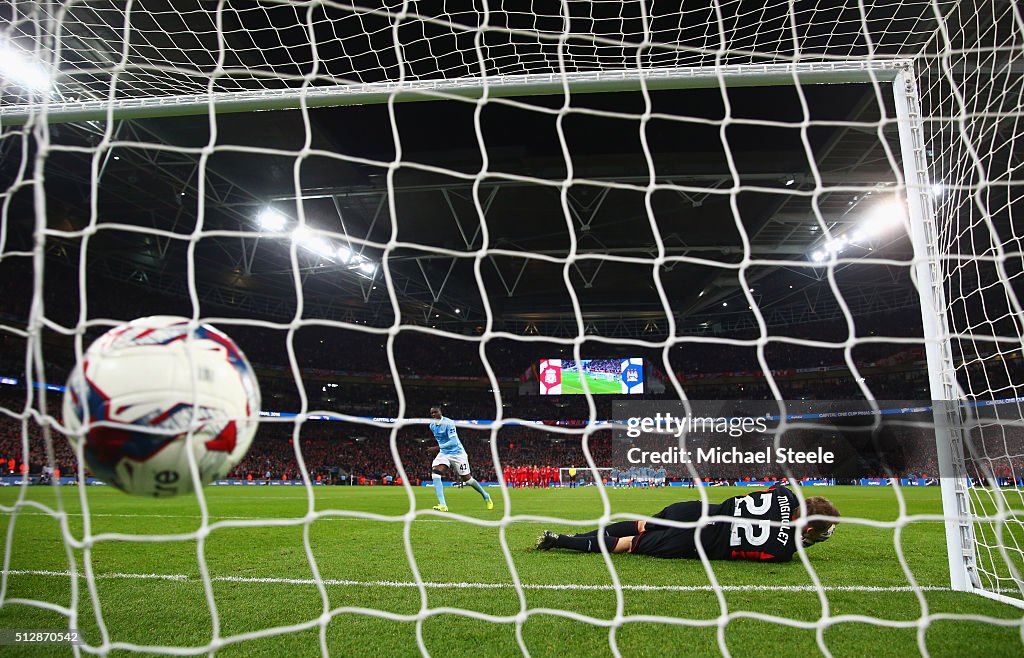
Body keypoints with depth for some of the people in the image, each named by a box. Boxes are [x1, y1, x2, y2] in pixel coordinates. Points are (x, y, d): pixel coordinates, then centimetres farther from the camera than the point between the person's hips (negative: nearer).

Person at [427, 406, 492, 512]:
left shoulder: (448, 423, -21)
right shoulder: (432, 425, 3)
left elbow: (453, 442, -30)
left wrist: (439, 447, -38)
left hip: (457, 453, -6)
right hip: (444, 453, 6)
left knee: (467, 479, 3)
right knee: (435, 473, -20)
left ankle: (486, 497, 29)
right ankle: (442, 505, -24)